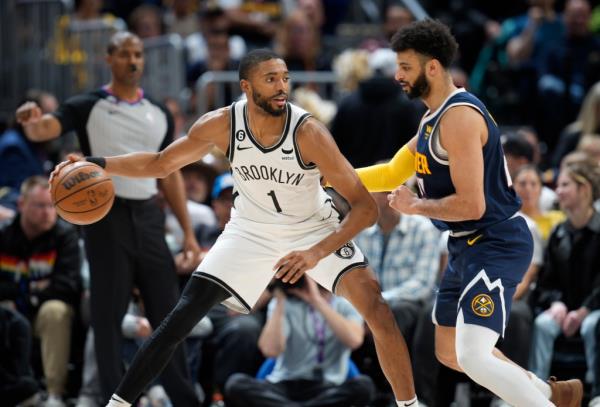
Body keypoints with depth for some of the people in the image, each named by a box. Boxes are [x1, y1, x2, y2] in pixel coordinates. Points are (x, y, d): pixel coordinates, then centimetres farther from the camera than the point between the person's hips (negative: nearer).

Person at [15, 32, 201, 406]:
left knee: (168, 310, 5)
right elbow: (43, 130, -17)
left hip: (148, 216, 4)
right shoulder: (87, 107, -1)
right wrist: (32, 121, -42)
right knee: (109, 314, -2)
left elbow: (171, 176, 14)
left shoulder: (159, 114, 12)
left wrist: (188, 232, 9)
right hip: (107, 216, -4)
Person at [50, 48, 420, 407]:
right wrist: (97, 164, -17)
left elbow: (365, 207, -28)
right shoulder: (222, 125, -20)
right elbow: (161, 163, -3)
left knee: (376, 306, -21)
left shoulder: (308, 132, -29)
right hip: (252, 229, 2)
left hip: (314, 229, -2)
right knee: (183, 316, -9)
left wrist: (317, 253, -42)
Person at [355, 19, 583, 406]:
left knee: (474, 357, -23)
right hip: (468, 245, 11)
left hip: (496, 245, -11)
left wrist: (415, 206, -12)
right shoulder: (434, 117, 11)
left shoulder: (459, 117, -22)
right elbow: (394, 173, 23)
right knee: (450, 351, 20)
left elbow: (471, 205, -26)